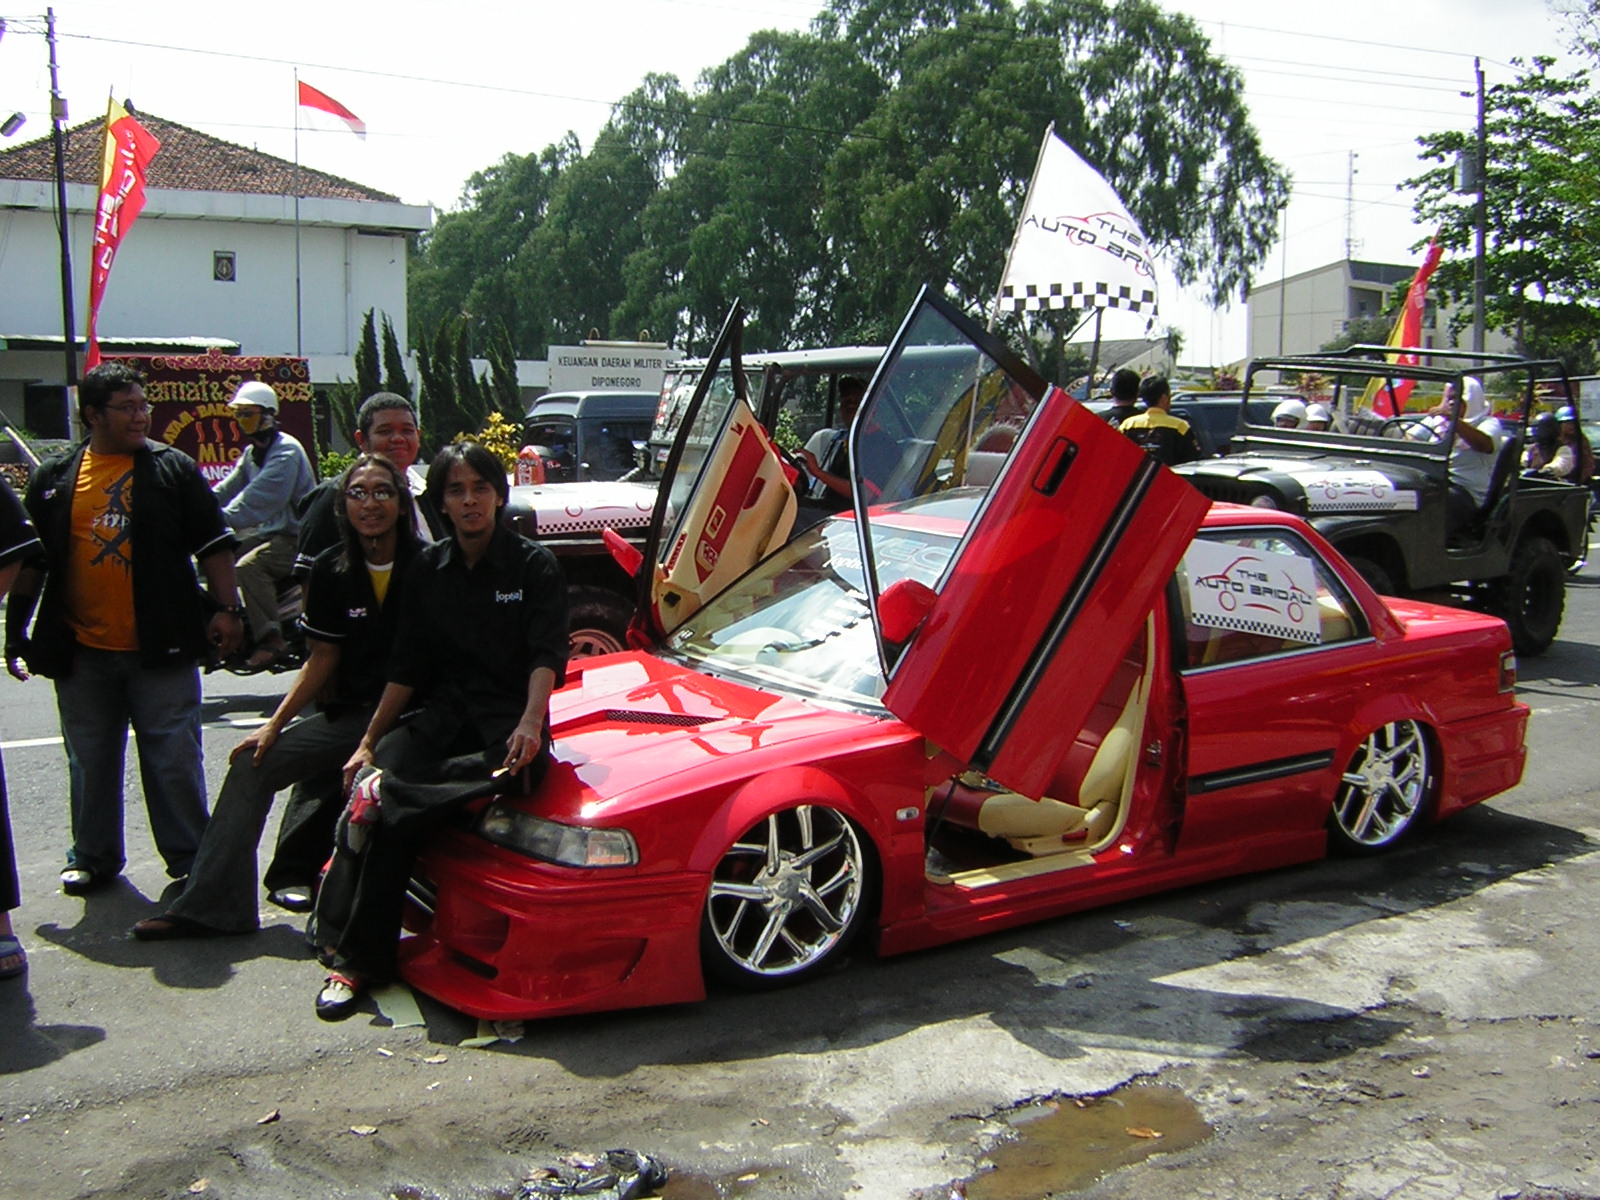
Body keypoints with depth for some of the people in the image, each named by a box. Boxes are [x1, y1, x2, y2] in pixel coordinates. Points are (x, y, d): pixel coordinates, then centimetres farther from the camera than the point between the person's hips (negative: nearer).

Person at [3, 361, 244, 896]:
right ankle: (94, 856, 28)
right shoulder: (55, 478, 8)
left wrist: (227, 608, -5)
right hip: (82, 652, 3)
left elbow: (213, 544, 3)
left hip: (161, 649, -2)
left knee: (174, 759, 2)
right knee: (90, 763, 13)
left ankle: (188, 856, 13)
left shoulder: (173, 468, 2)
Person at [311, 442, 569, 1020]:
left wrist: (530, 724, -24)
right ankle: (356, 957, -19)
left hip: (511, 722, -3)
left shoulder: (533, 565, 1)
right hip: (444, 712, 4)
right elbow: (408, 666, 16)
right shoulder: (428, 569, 14)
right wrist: (369, 741, 9)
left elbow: (547, 655, -7)